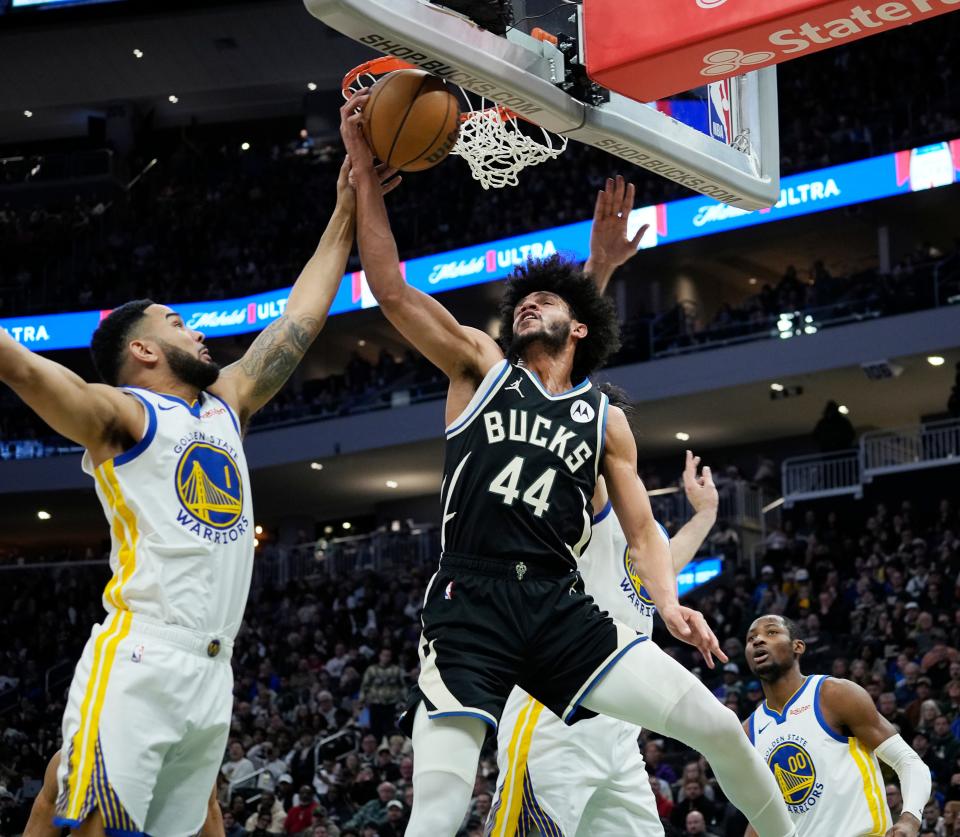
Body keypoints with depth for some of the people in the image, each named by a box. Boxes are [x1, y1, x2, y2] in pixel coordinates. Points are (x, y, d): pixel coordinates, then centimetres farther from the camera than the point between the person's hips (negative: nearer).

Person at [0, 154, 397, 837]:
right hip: (137, 669, -7)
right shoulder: (123, 416, -1)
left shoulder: (226, 405, 21)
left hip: (213, 674, 7)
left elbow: (300, 321, 26)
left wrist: (345, 214, 27)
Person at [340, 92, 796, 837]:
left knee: (717, 725, -5)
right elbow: (390, 288, 1)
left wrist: (669, 603, -6)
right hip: (469, 605, -2)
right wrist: (364, 169, -3)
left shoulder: (605, 417, 15)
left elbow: (641, 530, 14)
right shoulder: (481, 367, 11)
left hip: (560, 605, 2)